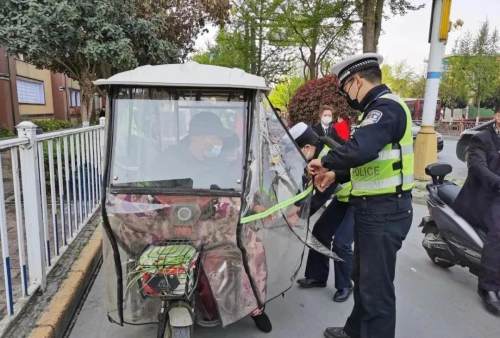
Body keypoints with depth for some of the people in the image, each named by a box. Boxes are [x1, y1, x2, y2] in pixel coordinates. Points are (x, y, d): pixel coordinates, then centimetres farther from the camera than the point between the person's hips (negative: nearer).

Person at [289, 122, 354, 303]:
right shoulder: (318, 153, -7)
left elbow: (322, 195, -32)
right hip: (343, 197, 9)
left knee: (341, 242, -11)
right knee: (320, 231, 8)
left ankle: (344, 286, 11)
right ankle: (317, 276, 23)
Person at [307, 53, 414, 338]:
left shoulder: (387, 107, -18)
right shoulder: (380, 107, 16)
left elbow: (361, 149, -35)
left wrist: (325, 162, -19)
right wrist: (334, 173, 13)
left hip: (384, 211, -11)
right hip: (375, 208, 11)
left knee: (376, 285, 0)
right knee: (363, 277, 23)